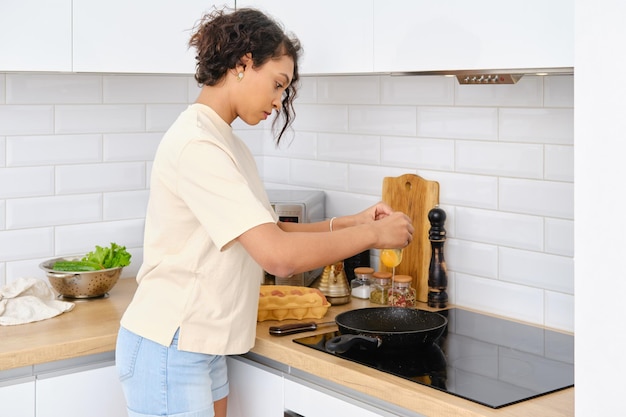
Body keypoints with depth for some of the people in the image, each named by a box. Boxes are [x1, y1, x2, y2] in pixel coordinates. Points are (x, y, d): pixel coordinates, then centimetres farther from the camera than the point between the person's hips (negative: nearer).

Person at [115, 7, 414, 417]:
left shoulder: (226, 143, 11)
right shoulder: (197, 144, -20)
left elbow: (268, 232, 10)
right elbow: (279, 254, -26)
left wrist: (348, 223, 0)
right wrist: (373, 234, -15)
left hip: (203, 347, 9)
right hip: (170, 350, -9)